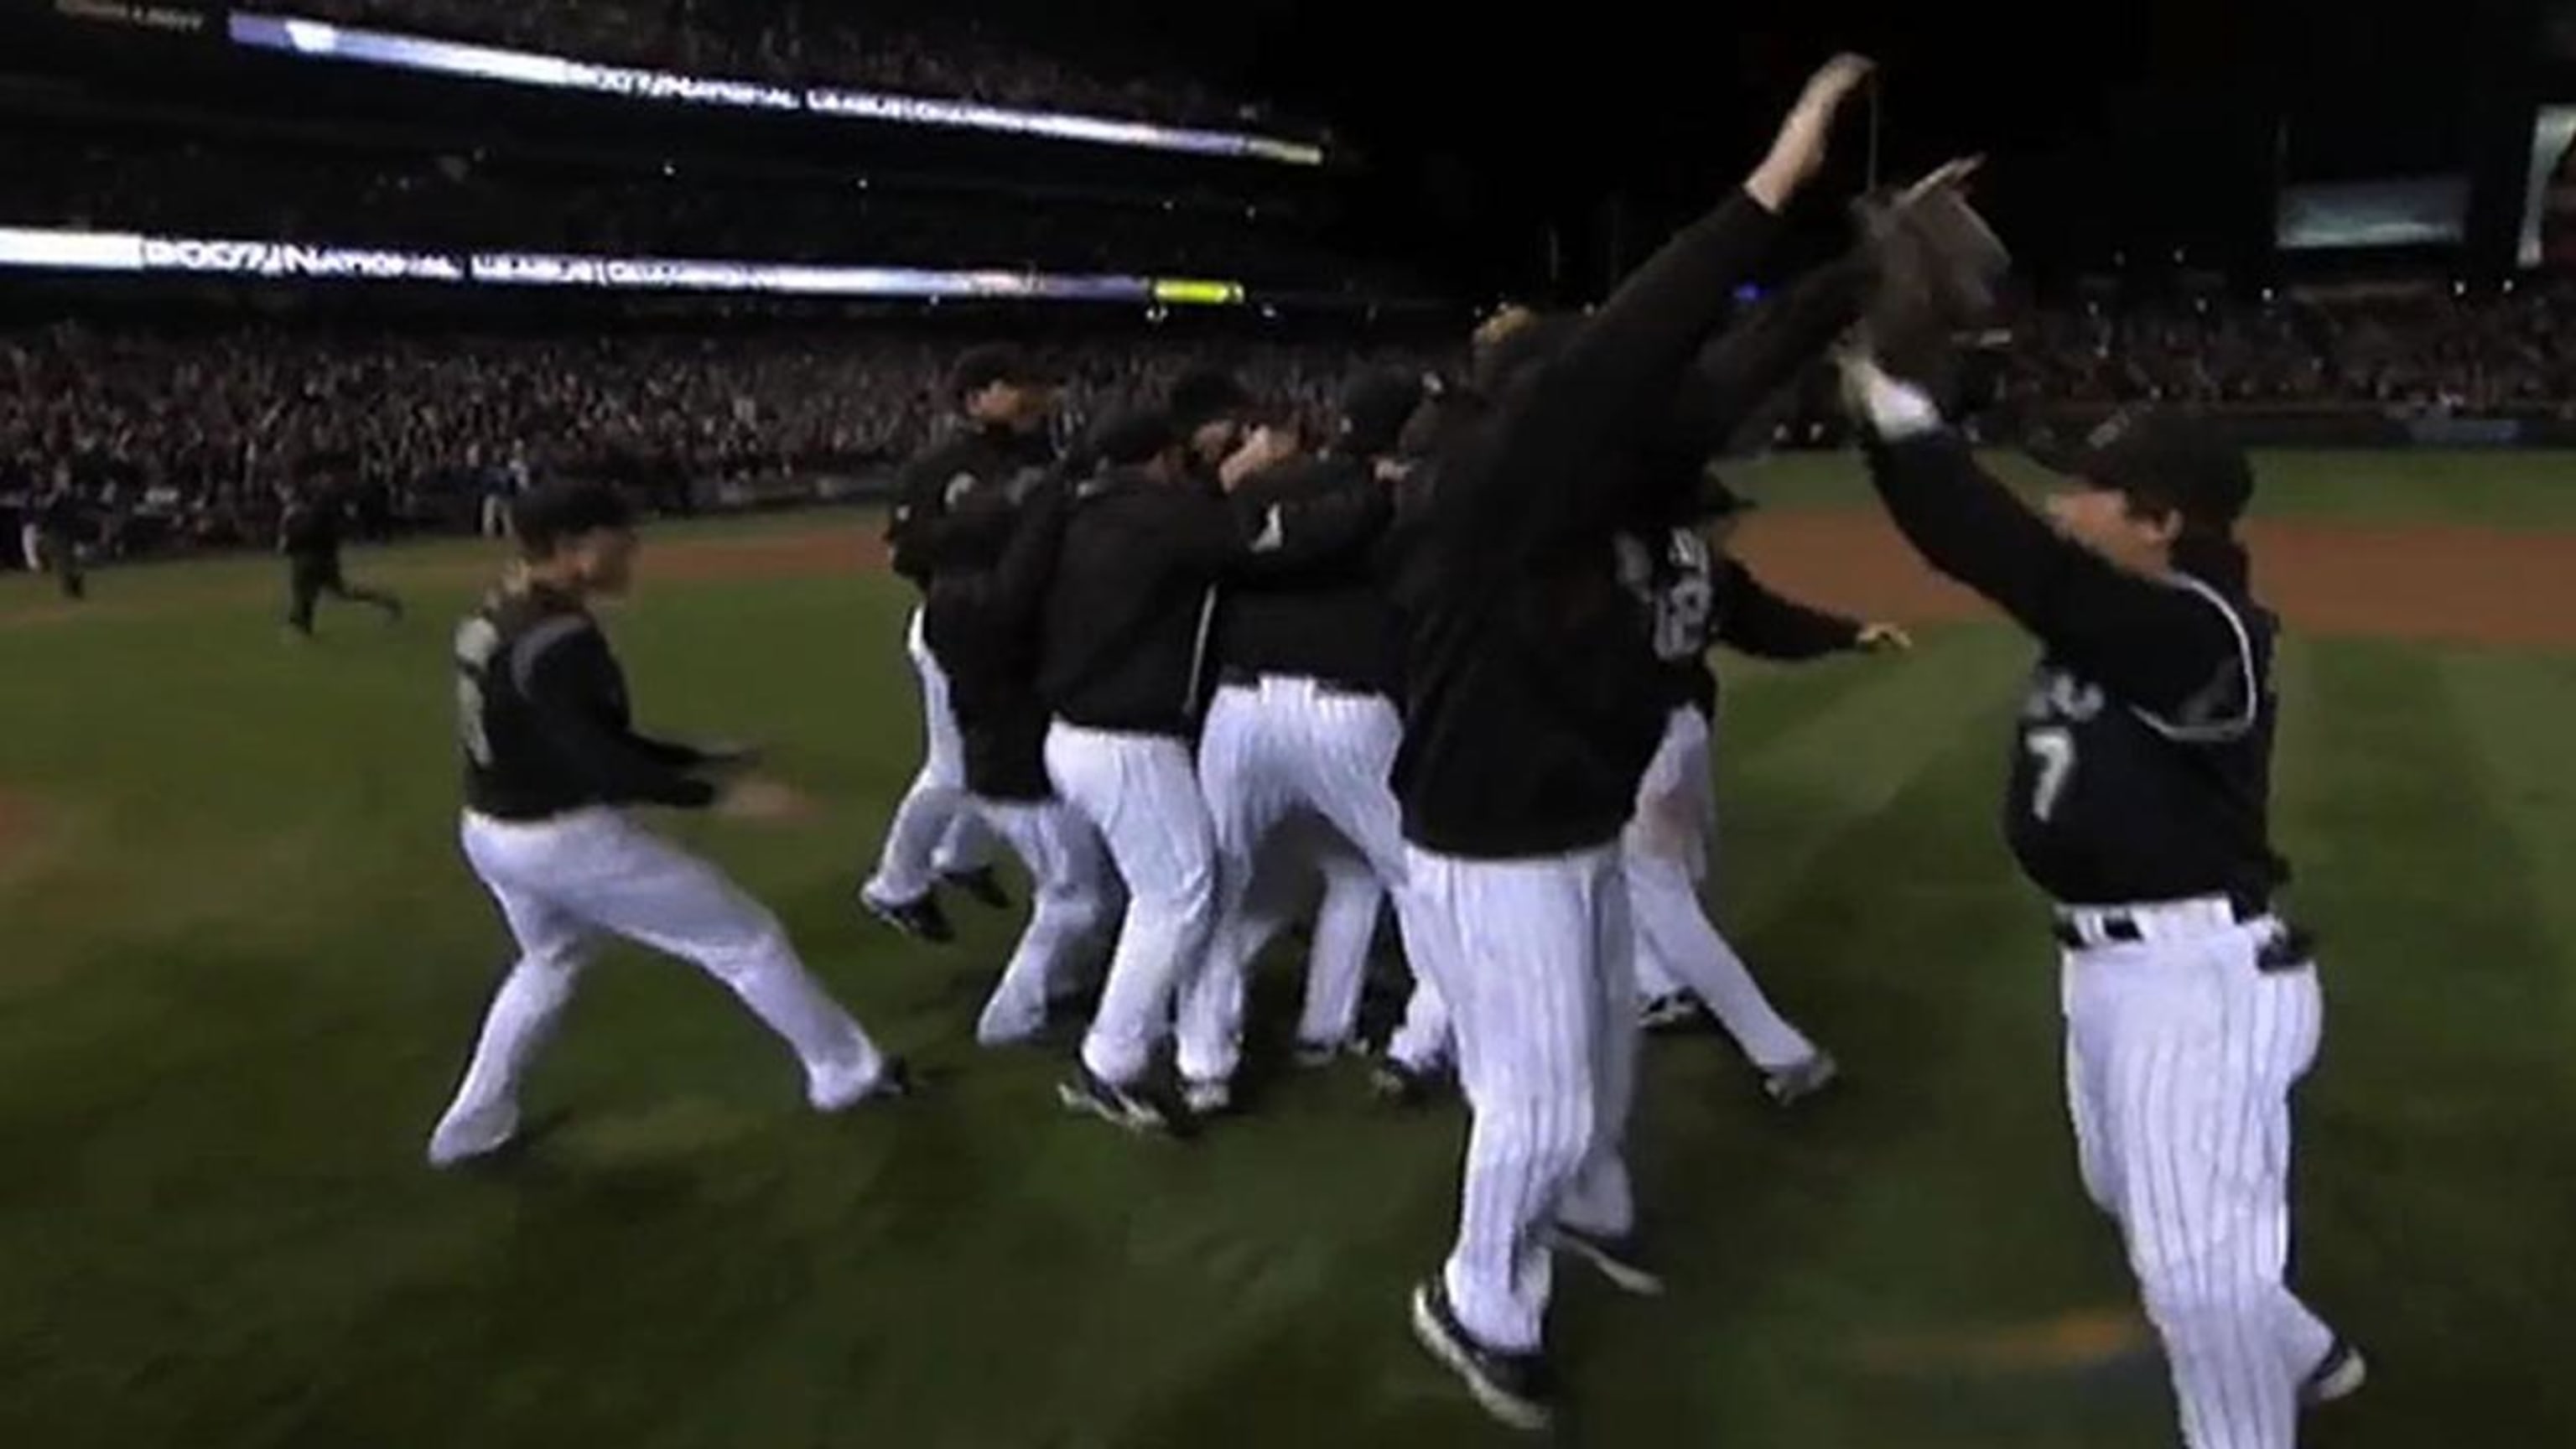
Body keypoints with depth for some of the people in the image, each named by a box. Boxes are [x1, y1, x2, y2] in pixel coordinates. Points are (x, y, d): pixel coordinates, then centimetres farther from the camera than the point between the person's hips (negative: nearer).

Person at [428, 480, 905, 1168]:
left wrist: (697, 760, 10)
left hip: (491, 834, 9)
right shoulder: (558, 638, -24)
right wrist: (716, 796, -32)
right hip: (567, 839, -9)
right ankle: (847, 1072, 18)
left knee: (550, 963, 35)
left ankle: (473, 1125, 40)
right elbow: (597, 761, -28)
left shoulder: (491, 620, 6)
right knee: (745, 937, 5)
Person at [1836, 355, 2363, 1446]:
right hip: (2112, 961, 10)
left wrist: (1896, 404, -33)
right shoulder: (2114, 614, 5)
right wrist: (1878, 414, -10)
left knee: (2196, 1260, -1)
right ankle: (2292, 1354, 52)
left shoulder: (2195, 630, -23)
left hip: (2202, 975, -10)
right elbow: (1981, 545, 1)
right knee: (2132, 1195, 27)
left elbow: (2019, 563, -34)